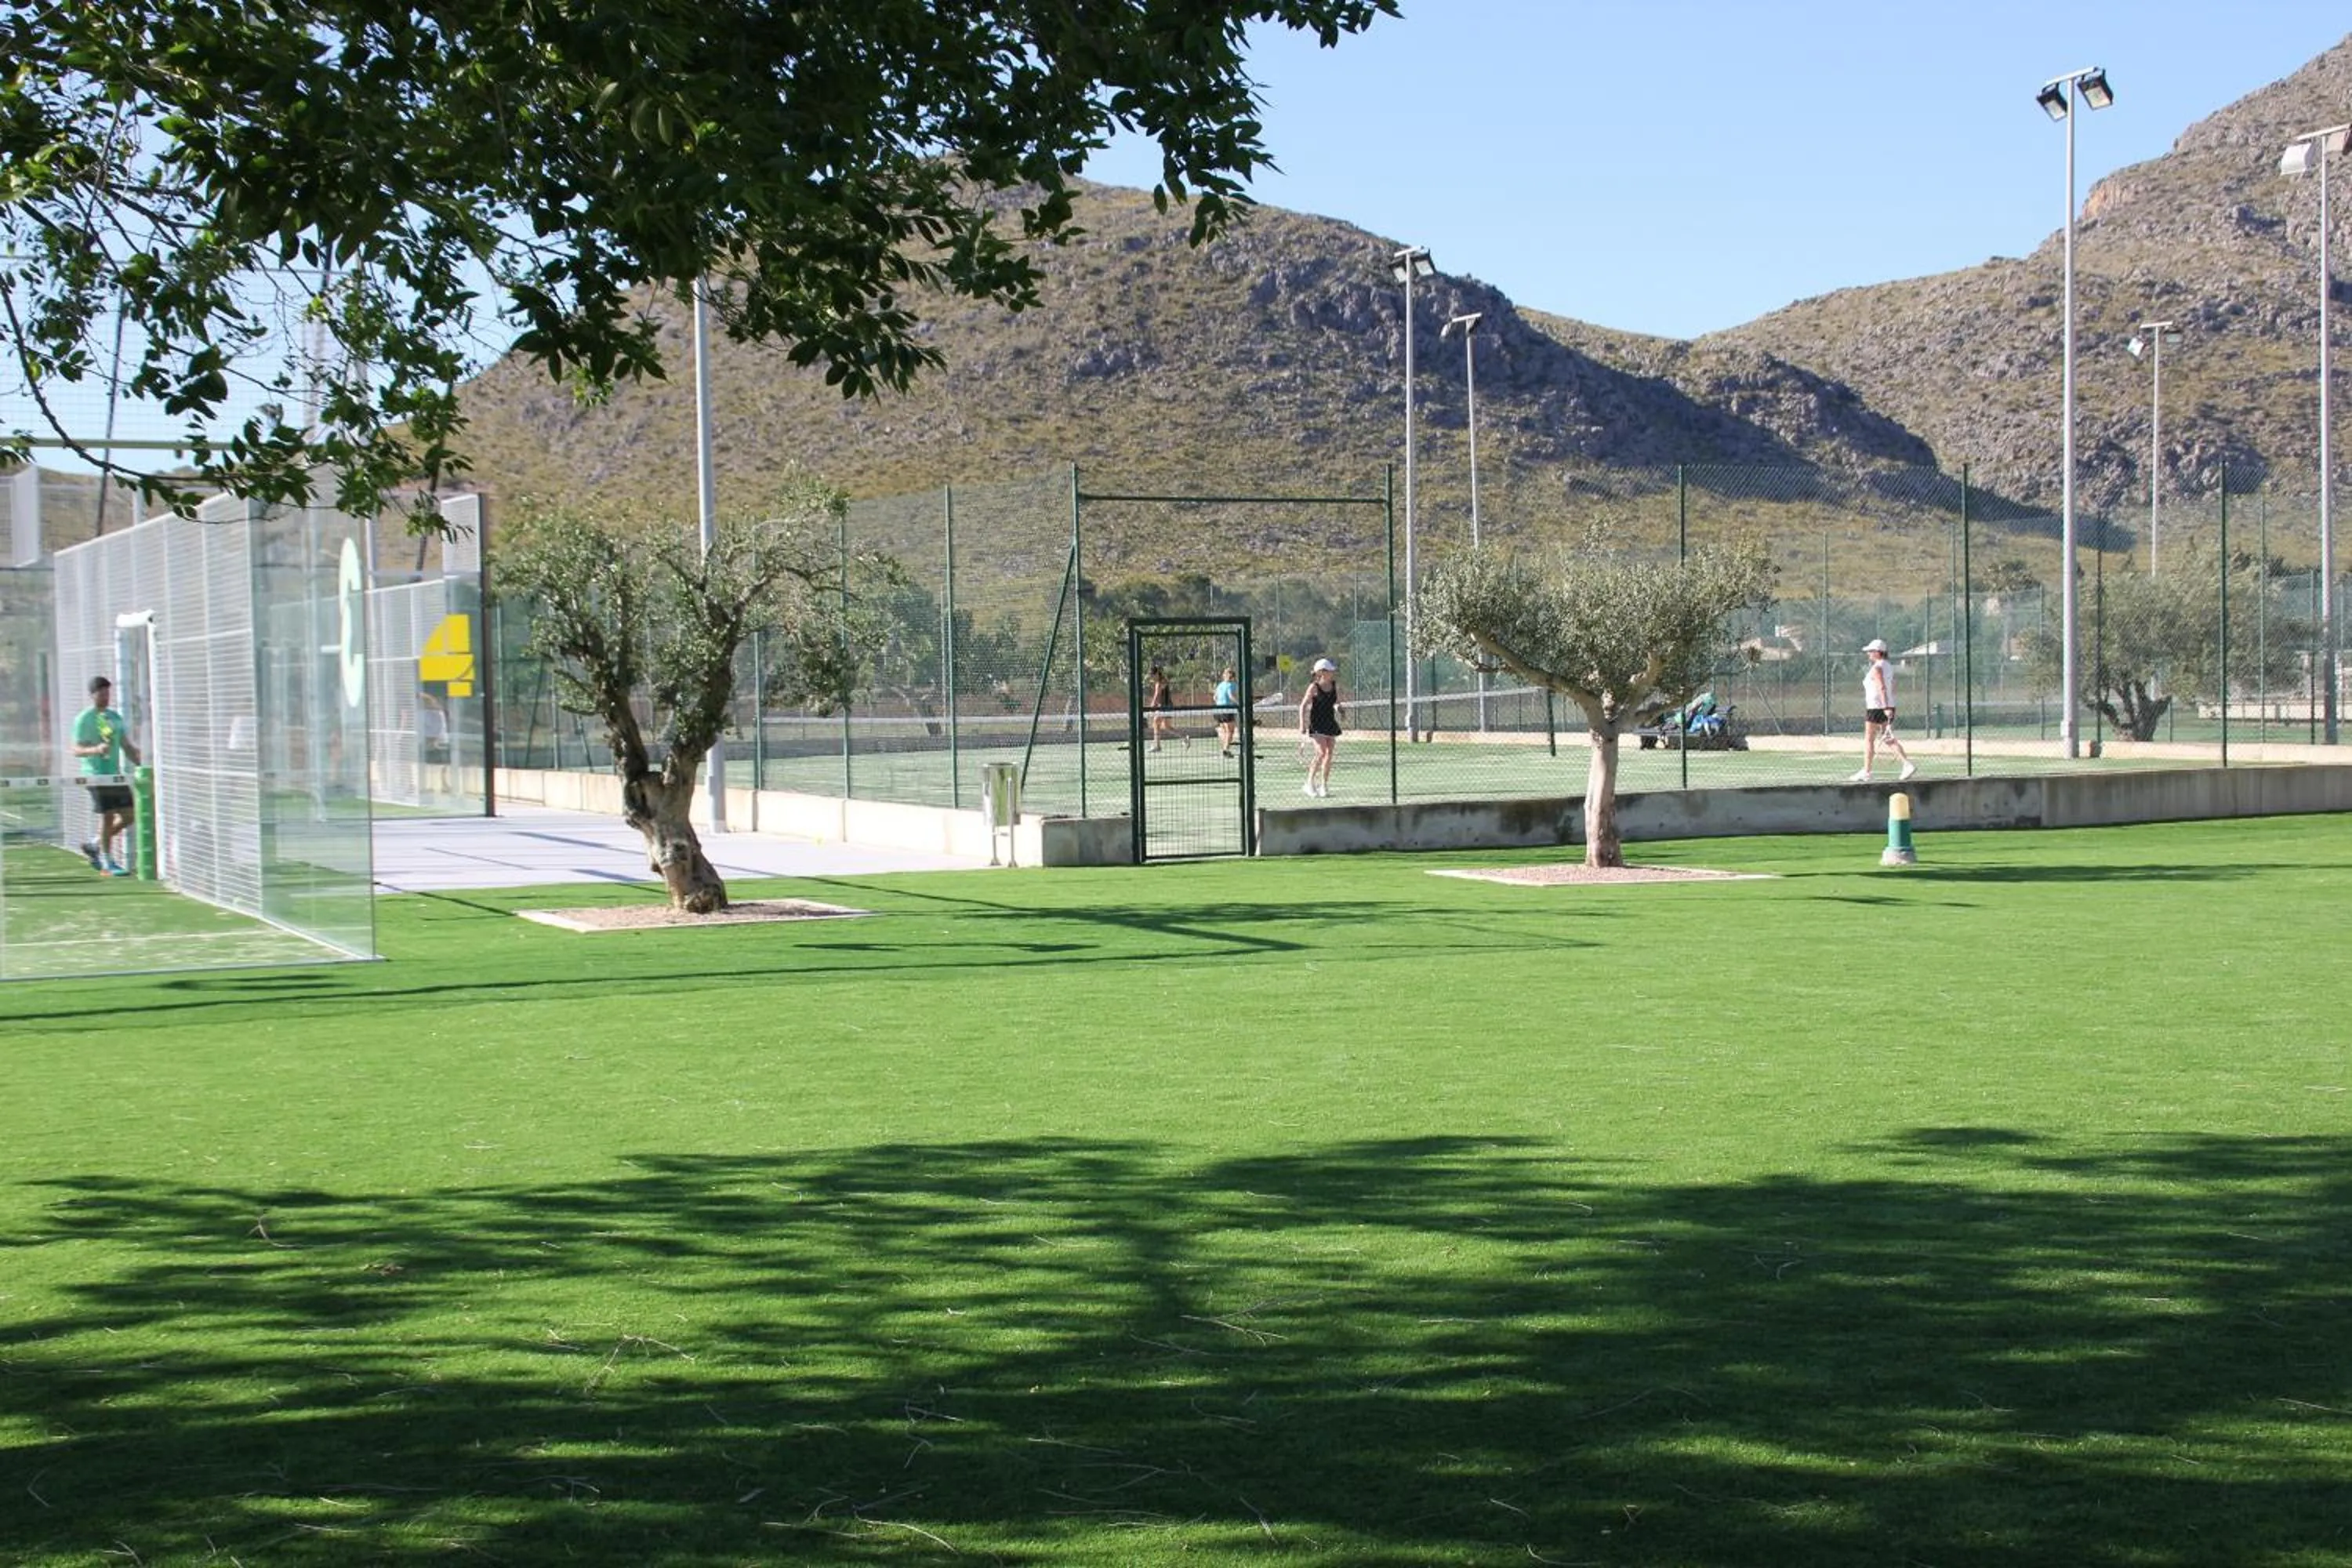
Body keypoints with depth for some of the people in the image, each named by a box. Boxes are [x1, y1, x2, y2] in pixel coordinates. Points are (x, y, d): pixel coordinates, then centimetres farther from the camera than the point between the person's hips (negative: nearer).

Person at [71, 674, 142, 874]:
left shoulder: (115, 717, 14)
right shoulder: (84, 719, -5)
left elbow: (127, 746, 18)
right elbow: (77, 750, -10)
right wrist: (95, 750, -28)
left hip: (115, 774, 7)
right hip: (96, 774, -7)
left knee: (129, 814, 3)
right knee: (107, 816, -7)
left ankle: (94, 845, 20)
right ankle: (108, 863, 2)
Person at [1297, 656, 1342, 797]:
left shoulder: (1335, 686, 7)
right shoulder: (1314, 687, -8)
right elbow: (1303, 706, -5)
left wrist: (1337, 707, -5)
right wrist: (1302, 724, -12)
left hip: (1330, 723, 6)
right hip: (1317, 724, -6)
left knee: (1329, 754, 2)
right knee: (1321, 752, -16)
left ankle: (1324, 785, 10)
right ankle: (1310, 783, -6)